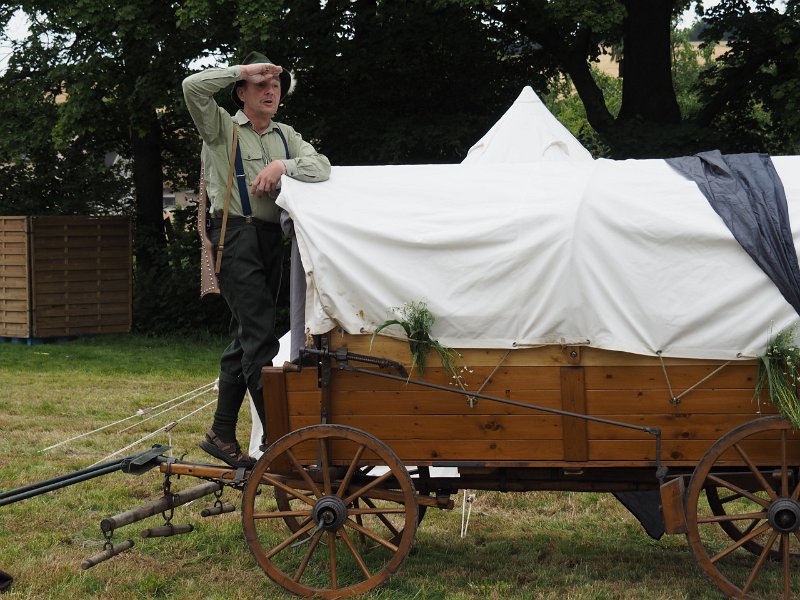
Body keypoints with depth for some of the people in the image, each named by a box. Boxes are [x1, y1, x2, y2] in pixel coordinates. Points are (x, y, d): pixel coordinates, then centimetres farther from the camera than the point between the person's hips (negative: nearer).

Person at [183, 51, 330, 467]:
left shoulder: (285, 136, 18)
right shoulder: (223, 129, 2)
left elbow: (322, 166, 3)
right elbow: (193, 87, -14)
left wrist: (283, 166, -14)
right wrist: (244, 69, -7)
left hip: (271, 238, 7)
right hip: (235, 236, -7)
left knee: (245, 338, 11)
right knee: (260, 336, -14)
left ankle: (221, 435, 19)